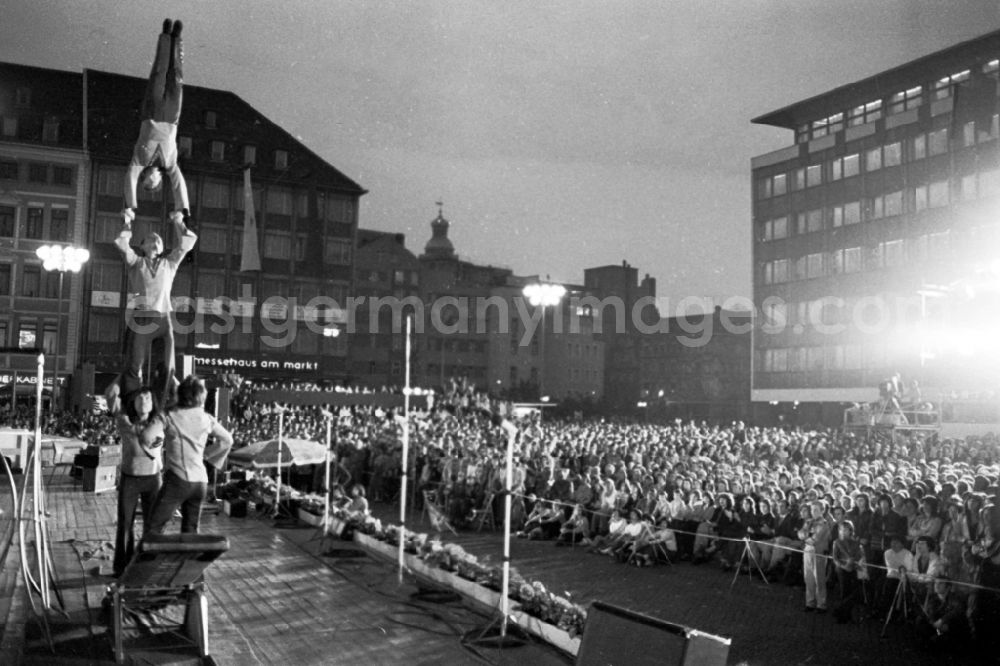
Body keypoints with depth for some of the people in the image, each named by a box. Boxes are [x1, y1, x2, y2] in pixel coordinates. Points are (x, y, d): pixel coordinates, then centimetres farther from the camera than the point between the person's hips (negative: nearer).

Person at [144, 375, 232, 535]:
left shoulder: (169, 416, -6)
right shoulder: (207, 419, 7)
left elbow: (147, 437, -19)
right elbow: (227, 440, 18)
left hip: (177, 479, -4)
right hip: (200, 481, 5)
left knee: (154, 528, 0)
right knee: (190, 531, 13)